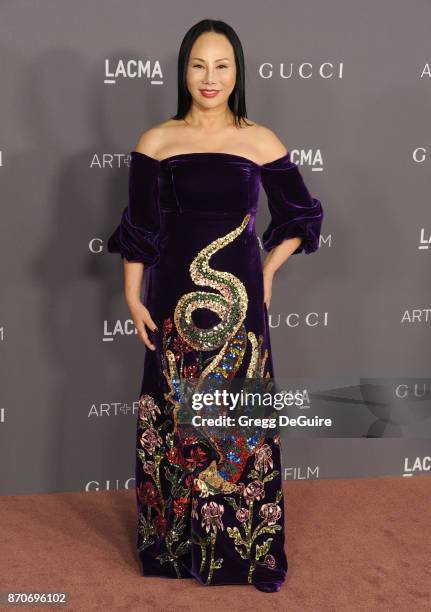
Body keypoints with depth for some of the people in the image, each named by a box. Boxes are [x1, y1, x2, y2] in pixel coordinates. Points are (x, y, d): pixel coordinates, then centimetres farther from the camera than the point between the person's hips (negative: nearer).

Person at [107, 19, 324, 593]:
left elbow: (302, 215, 11)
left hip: (238, 302, 0)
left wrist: (268, 270, 5)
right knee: (175, 417, 7)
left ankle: (251, 546, 22)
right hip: (174, 301, 0)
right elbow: (140, 230, 3)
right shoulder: (155, 143, 1)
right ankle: (176, 542, 26)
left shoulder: (261, 143, 1)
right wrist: (133, 298, -1)